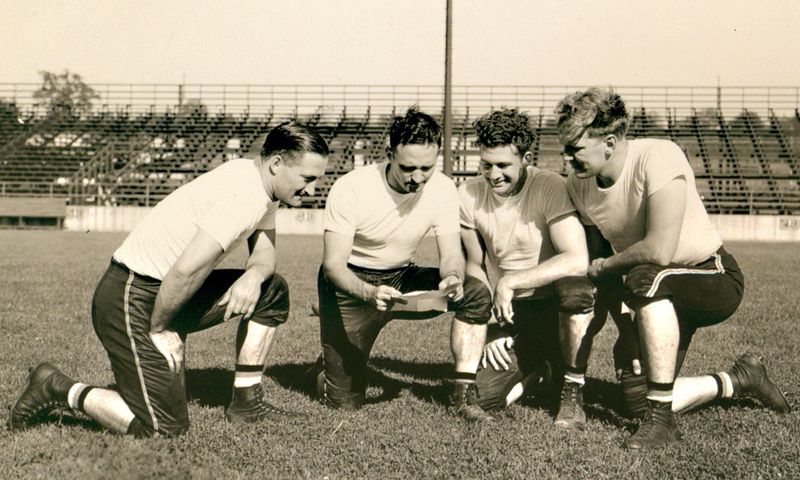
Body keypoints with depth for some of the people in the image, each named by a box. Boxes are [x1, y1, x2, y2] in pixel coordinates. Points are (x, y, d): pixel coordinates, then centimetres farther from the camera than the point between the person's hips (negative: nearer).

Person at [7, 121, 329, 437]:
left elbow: (264, 252, 13)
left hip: (168, 293, 10)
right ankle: (58, 389, 5)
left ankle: (246, 402, 15)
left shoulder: (262, 184, 6)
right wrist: (159, 329, -17)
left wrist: (254, 275, -11)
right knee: (162, 428, -12)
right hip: (131, 301, -10)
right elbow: (185, 271, -30)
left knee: (272, 290, 8)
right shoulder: (243, 198, -25)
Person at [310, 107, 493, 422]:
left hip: (401, 278, 4)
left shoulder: (442, 189, -13)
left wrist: (453, 277, -36)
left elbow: (451, 256, -11)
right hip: (349, 284, -4)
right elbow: (333, 265, -23)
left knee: (476, 294, -22)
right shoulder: (350, 189, -24)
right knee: (345, 401, -7)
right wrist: (370, 294, -44)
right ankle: (326, 369, 29)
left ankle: (462, 396, -13)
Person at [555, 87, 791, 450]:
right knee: (638, 398, -2)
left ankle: (660, 419, -27)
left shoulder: (658, 158, -26)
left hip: (715, 276, -7)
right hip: (662, 297, 7)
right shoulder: (578, 184, -5)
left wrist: (604, 267, -18)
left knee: (645, 279, -39)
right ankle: (739, 380, 25)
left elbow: (660, 250, -34)